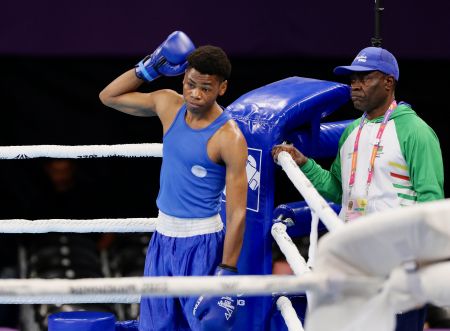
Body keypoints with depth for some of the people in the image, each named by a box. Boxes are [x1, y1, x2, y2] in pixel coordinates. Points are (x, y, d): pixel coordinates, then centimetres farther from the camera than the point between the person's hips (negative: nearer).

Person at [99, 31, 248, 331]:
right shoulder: (169, 106, 2)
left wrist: (227, 272, -21)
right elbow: (109, 96, 16)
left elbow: (238, 212, -18)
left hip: (202, 242, -7)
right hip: (163, 236, 7)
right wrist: (149, 68, 3)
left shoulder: (229, 137, -17)